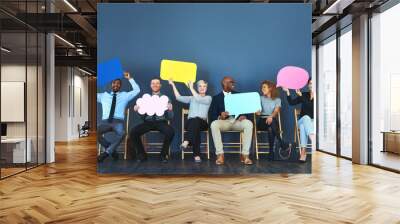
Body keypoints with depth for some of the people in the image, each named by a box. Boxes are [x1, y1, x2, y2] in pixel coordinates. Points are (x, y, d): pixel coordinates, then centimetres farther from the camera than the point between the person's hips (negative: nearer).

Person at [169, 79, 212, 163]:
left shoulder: (208, 98, 13)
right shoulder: (191, 98, 22)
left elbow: (199, 99, -8)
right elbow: (179, 97, 11)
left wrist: (191, 88, -7)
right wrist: (173, 85, 12)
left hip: (202, 123, -1)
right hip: (190, 122, 1)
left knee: (196, 120, -39)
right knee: (195, 121, -38)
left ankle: (186, 142, -54)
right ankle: (196, 154, -47)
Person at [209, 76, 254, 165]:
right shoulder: (216, 97, 11)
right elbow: (212, 115, 1)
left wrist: (244, 115, -15)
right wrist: (220, 117, -22)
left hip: (237, 121, 1)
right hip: (223, 121, -1)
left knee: (249, 123, -31)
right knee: (214, 124, -34)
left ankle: (245, 154, -27)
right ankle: (220, 155, -30)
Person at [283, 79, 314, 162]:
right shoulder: (304, 95, 12)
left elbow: (311, 106, -19)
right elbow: (292, 102, 2)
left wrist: (300, 95, -23)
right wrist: (287, 92, -8)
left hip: (314, 122, -2)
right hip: (302, 120, 2)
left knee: (303, 125, -37)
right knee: (306, 118, -37)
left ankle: (303, 151, -51)